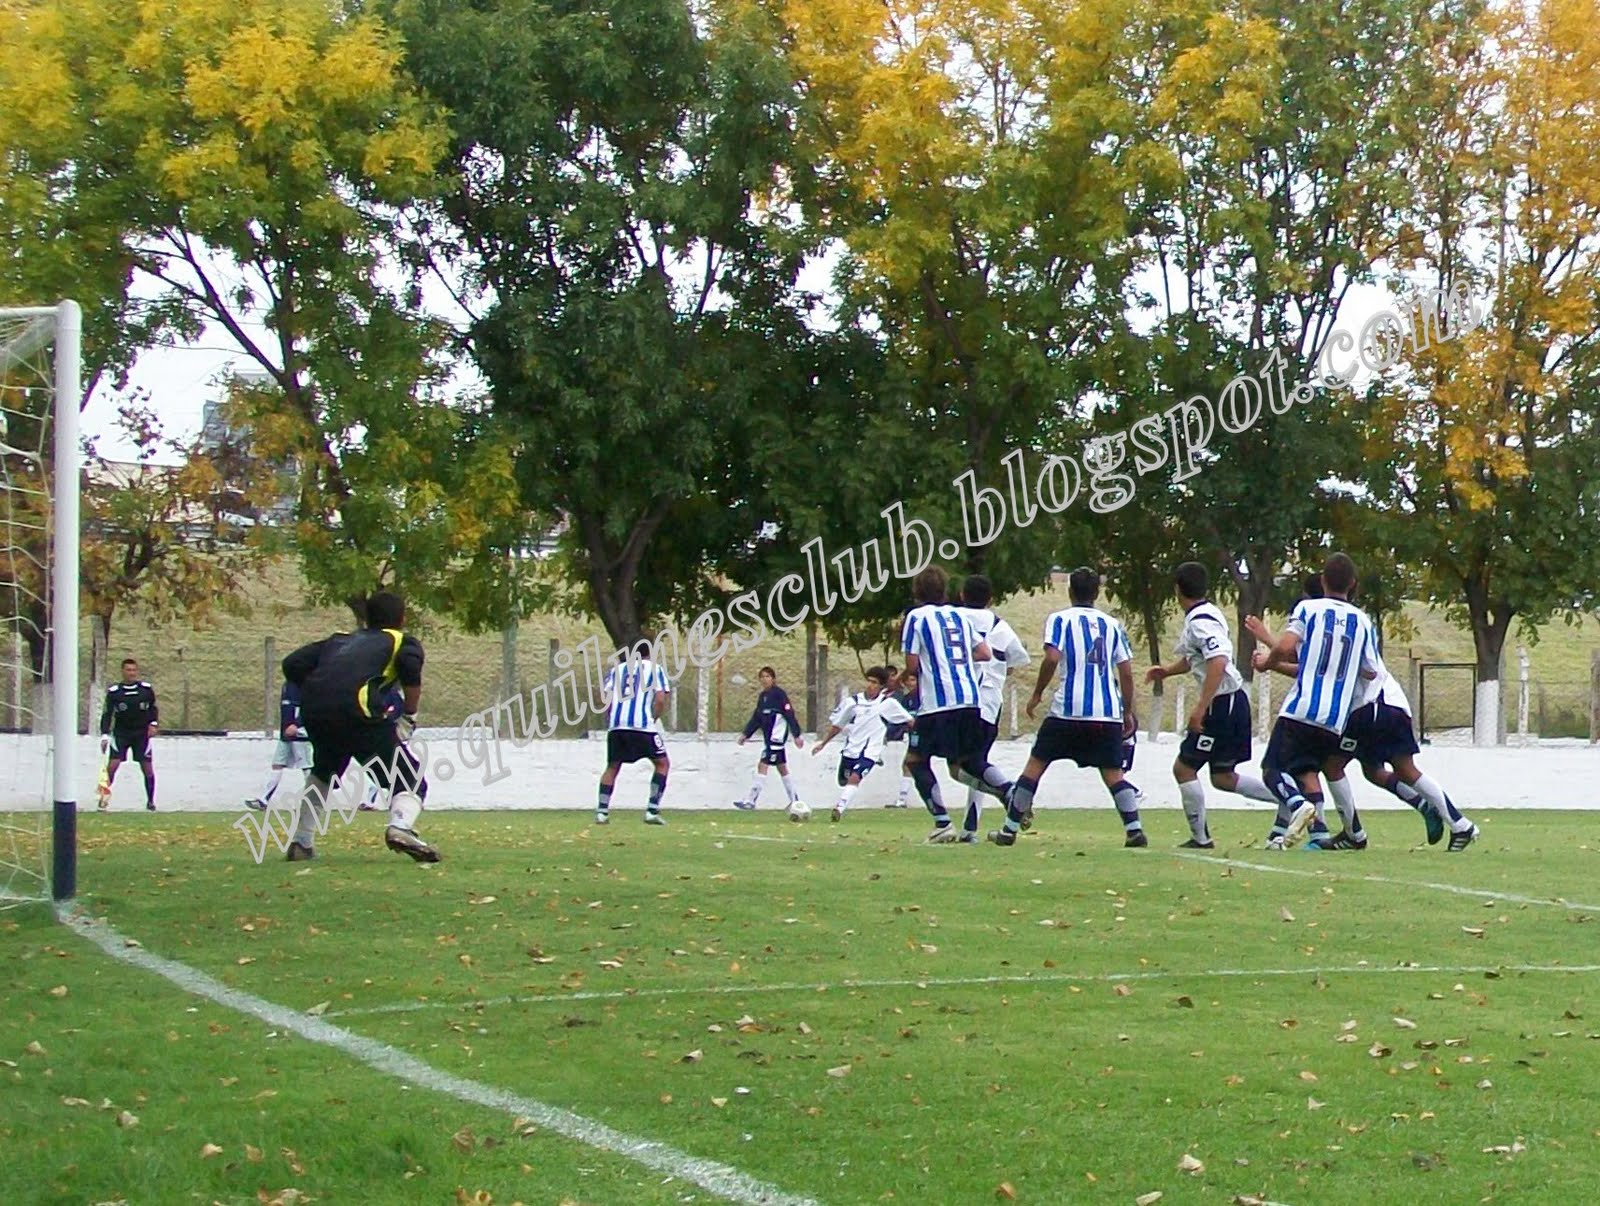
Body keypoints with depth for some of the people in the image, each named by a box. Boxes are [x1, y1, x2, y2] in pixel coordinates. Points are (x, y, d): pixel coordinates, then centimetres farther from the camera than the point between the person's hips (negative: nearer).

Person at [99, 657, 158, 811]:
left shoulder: (146, 689, -2)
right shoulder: (113, 691, -7)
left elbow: (153, 708, 12)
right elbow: (107, 714, -5)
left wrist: (153, 724, -3)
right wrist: (105, 735, -14)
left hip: (142, 733, 1)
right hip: (120, 733, -1)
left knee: (147, 767, 0)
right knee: (112, 765, -13)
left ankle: (150, 801, 15)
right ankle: (104, 798, -3)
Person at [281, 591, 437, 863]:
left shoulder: (340, 639, 34)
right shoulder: (403, 641, 22)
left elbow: (292, 664, 21)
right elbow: (410, 666, -3)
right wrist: (409, 716, 5)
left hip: (312, 709, 5)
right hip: (357, 710, -5)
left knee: (323, 773, 33)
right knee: (409, 779, 2)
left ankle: (301, 843, 31)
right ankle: (401, 826, -27)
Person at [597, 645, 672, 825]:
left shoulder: (617, 669, 19)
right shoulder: (655, 669, 9)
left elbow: (607, 700, 9)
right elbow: (660, 700, -3)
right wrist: (654, 718, 10)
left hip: (616, 724, 4)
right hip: (643, 724, -4)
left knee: (612, 767, 19)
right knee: (662, 763, 11)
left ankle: (602, 812, 7)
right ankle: (652, 811, 0)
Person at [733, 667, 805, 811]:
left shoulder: (778, 694, -12)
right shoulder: (763, 696, 13)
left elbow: (790, 714, -13)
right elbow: (756, 718, 19)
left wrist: (797, 735, -15)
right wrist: (746, 734, 14)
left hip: (777, 736, -9)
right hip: (769, 737, 9)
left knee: (762, 765, -11)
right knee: (782, 768, 13)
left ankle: (751, 800, -11)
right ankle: (795, 800, 20)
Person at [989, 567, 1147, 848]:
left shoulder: (1060, 619, 3)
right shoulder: (1112, 624, 14)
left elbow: (1052, 658, -12)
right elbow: (1126, 672, 10)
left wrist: (1037, 694, -1)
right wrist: (1128, 712, 18)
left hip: (1068, 710, -3)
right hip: (1108, 713, 3)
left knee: (1036, 764, 8)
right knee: (1113, 772, 9)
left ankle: (1009, 830, 10)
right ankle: (1134, 830, -7)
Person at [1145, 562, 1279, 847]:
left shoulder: (1200, 622, -18)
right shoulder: (1206, 614, 13)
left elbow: (1218, 663, -29)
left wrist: (1200, 707, -30)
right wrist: (1167, 671, 19)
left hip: (1222, 703, -10)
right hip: (1231, 702, 10)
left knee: (1184, 767, -1)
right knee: (1223, 777, 16)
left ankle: (1200, 838, 4)